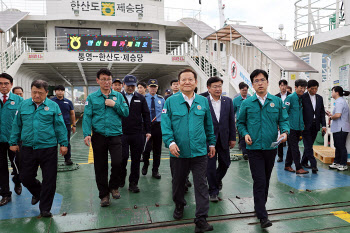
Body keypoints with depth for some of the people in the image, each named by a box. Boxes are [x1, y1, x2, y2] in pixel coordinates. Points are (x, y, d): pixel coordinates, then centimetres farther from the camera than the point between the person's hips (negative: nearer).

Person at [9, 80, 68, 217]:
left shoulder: (53, 106, -1)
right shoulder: (23, 105, 6)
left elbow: (60, 126, 0)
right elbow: (16, 125, 12)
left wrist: (63, 143, -3)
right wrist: (13, 142, 10)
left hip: (48, 149, -2)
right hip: (28, 148, 3)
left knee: (49, 180, 2)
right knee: (26, 178, 11)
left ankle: (45, 209, 18)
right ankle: (37, 193, 43)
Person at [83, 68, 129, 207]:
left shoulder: (118, 96, 9)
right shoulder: (91, 98, 5)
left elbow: (126, 113, 4)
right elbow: (87, 117, -1)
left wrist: (115, 105, -11)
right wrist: (87, 134, -13)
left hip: (115, 135, 0)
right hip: (99, 137, 0)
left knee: (117, 162, -12)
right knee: (100, 167, 7)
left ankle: (114, 187, 18)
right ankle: (104, 195, 24)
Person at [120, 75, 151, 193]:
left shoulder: (140, 98, 9)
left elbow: (146, 115, 9)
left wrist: (148, 131, 4)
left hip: (137, 134, 2)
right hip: (122, 133, -2)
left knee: (136, 159, 7)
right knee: (123, 157, -1)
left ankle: (133, 183, 20)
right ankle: (121, 179, 25)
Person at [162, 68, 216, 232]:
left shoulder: (203, 101, 5)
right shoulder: (171, 101, -1)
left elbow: (209, 125, 13)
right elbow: (165, 125, -4)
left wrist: (211, 143, 14)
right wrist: (170, 142, -17)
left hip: (199, 152, 0)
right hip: (178, 152, 0)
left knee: (201, 185, 0)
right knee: (178, 182, 18)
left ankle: (201, 220, 8)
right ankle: (179, 205, 44)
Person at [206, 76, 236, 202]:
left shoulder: (228, 101, 4)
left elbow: (231, 120, 6)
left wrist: (232, 138, 5)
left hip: (224, 138, 4)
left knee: (225, 163, 14)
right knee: (210, 166, 2)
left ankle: (217, 179, 44)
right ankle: (213, 191, 18)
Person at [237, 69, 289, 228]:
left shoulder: (277, 101, 4)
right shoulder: (247, 103, 1)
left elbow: (283, 120, 7)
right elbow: (240, 122, 9)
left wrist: (285, 132, -12)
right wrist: (245, 134, -8)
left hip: (271, 147, 3)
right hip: (254, 148, -2)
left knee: (266, 179, 16)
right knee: (259, 181, -5)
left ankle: (260, 205, 36)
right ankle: (262, 215, 2)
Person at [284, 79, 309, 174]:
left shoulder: (302, 98, 11)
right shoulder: (290, 98, -8)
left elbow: (302, 113, 18)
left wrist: (302, 126, 13)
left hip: (299, 127, 7)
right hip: (291, 127, -7)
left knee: (292, 147, 13)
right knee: (294, 148, -5)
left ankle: (287, 165, 23)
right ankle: (298, 168, -1)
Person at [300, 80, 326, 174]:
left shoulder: (320, 98, 12)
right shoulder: (303, 97, -6)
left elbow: (322, 112, 13)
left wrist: (323, 125, 5)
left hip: (315, 126, 5)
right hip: (306, 126, -5)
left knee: (309, 145, 12)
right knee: (308, 146, -6)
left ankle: (304, 162, 24)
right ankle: (313, 165, -6)